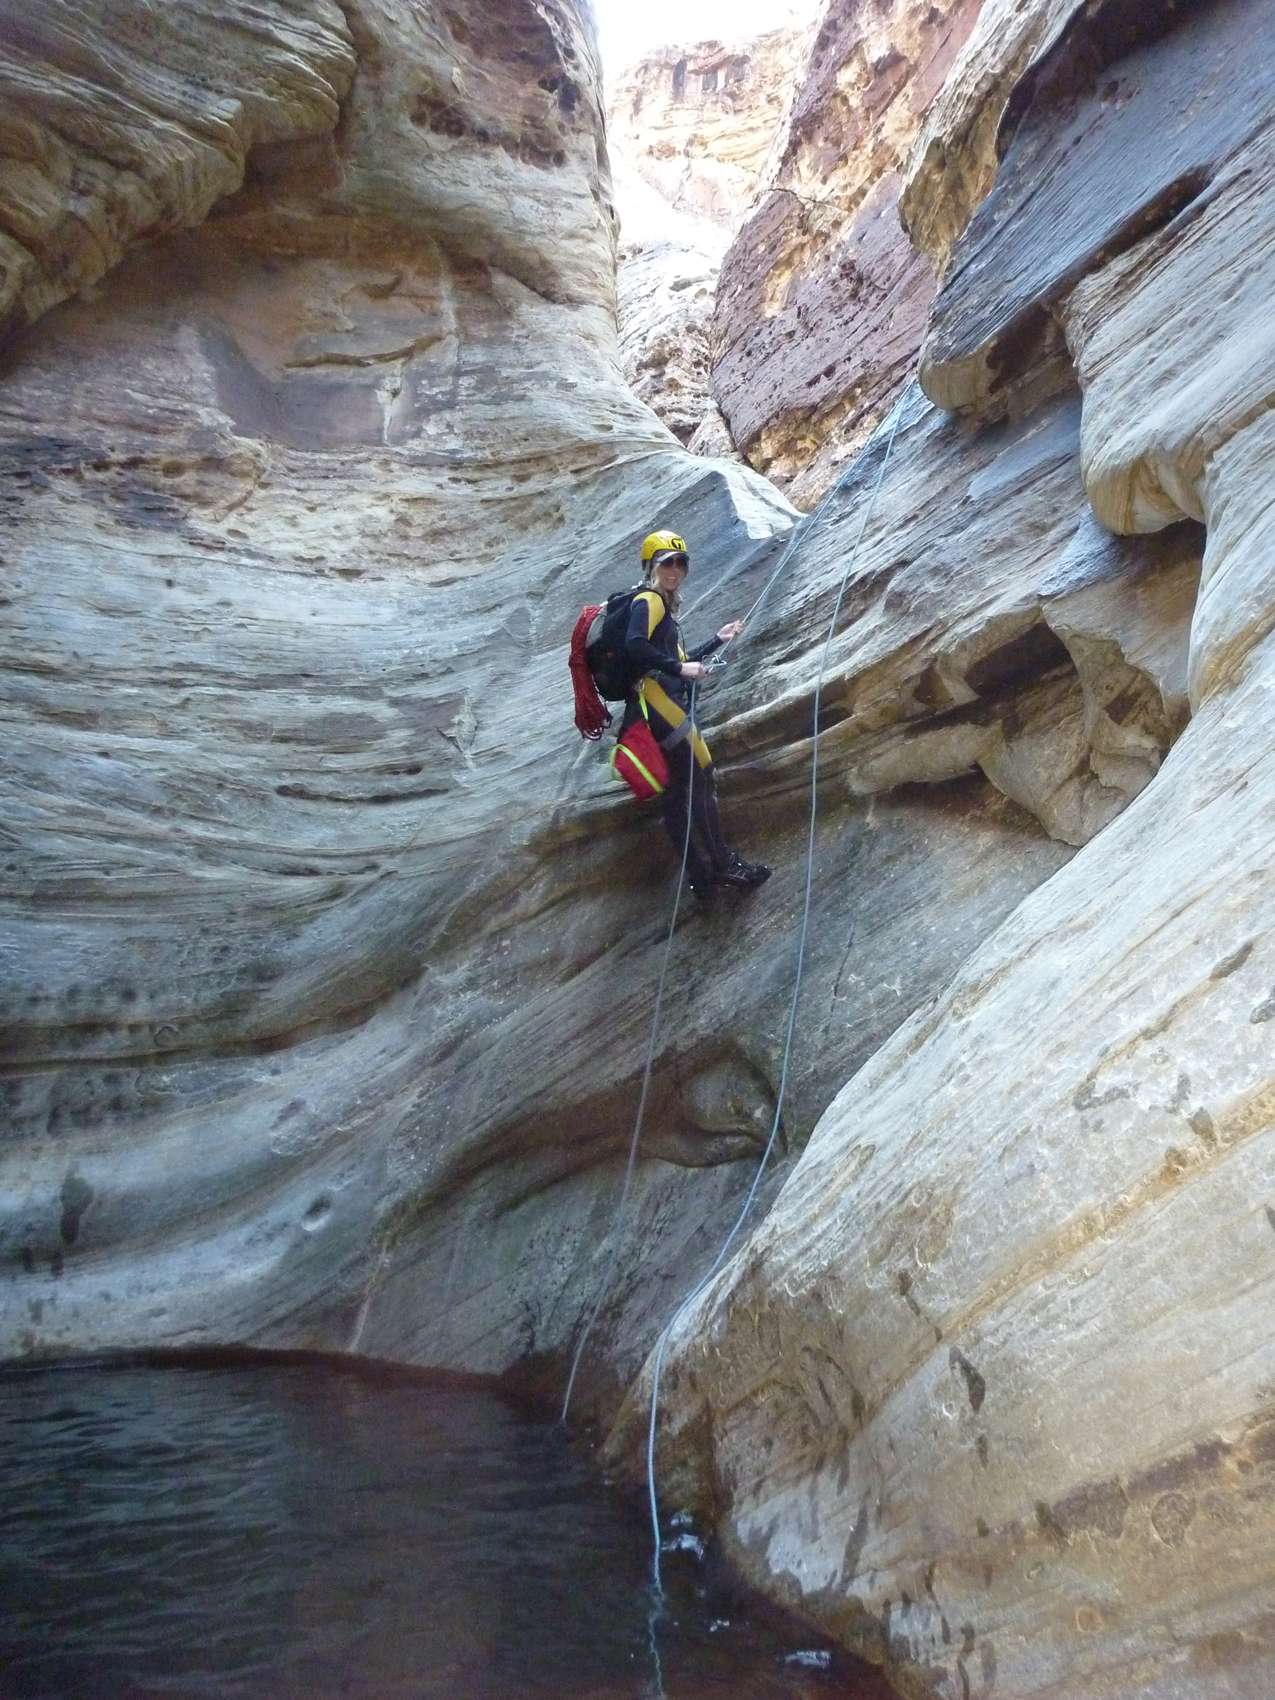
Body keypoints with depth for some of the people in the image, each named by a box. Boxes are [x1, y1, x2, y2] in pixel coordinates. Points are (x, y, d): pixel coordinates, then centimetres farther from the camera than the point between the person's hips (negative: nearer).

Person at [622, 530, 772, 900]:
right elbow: (634, 646, -20)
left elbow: (678, 663, 28)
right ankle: (722, 863, -7)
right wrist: (679, 668, -15)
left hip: (666, 702, 10)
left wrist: (719, 640, 30)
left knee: (679, 794, 7)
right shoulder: (648, 602, -2)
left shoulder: (664, 608, 27)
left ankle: (701, 874, 8)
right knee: (701, 778, -10)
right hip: (656, 697, -10)